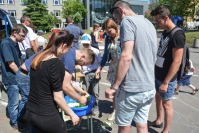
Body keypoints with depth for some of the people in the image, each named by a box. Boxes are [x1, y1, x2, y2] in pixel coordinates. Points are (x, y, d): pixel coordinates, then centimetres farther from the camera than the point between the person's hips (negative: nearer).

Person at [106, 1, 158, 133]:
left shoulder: (127, 21, -11)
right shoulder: (149, 24, 15)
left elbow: (126, 57, -23)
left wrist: (114, 86, -17)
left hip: (131, 88, -7)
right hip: (149, 88, 8)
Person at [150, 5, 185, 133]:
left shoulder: (177, 35, -20)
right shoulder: (164, 32, 6)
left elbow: (177, 62, -22)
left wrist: (166, 82, -21)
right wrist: (154, 71, 13)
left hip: (167, 78, -8)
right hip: (158, 74, 8)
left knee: (166, 103, 6)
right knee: (158, 97, 20)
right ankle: (158, 121, 40)